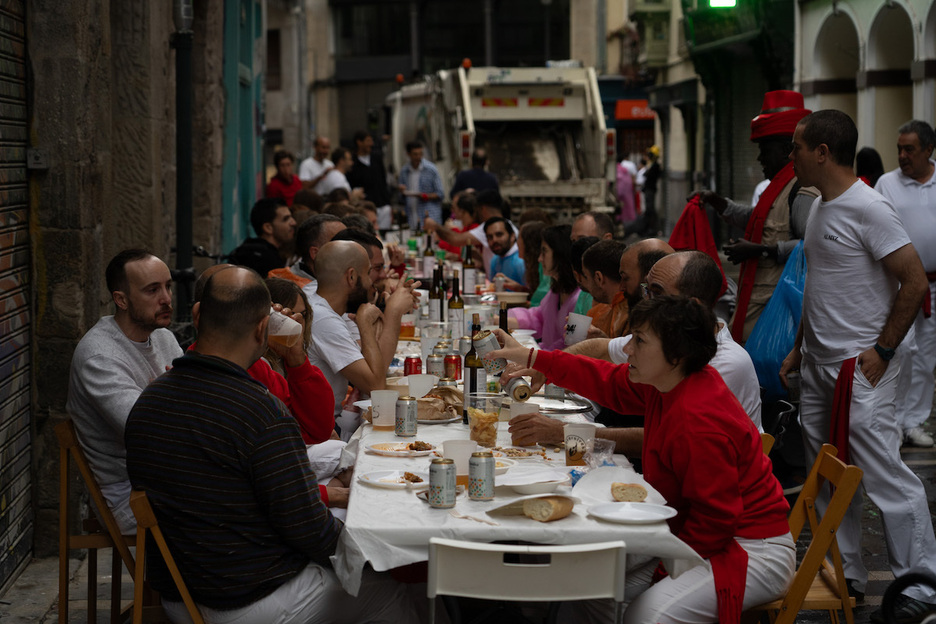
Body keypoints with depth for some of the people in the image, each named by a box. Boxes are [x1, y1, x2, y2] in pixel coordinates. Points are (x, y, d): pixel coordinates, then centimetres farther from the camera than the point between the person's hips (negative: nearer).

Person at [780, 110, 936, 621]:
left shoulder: (868, 209, -16)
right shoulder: (820, 208, 12)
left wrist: (882, 351, -16)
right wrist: (800, 348, 19)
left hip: (860, 368, -9)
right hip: (819, 367, 9)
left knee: (886, 477, -6)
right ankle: (844, 574, 25)